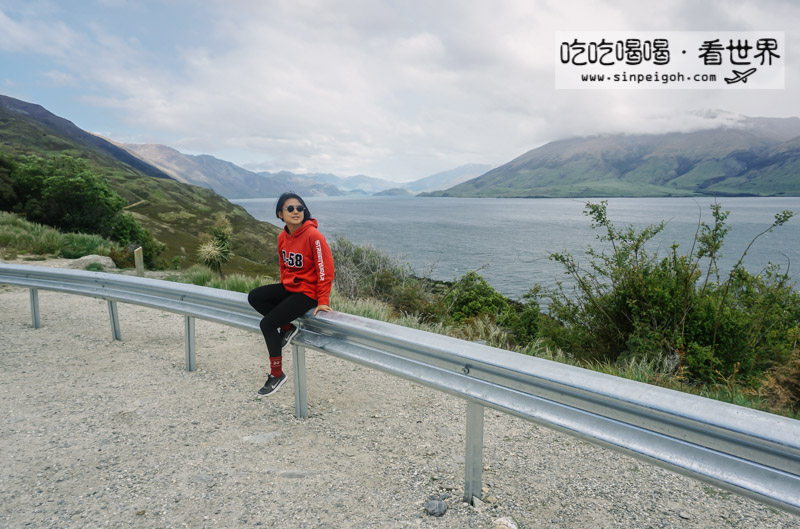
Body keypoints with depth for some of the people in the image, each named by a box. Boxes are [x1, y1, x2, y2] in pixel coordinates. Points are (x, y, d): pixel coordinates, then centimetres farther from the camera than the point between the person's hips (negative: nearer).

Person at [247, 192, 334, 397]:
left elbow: (325, 269, -18)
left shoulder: (313, 235, -20)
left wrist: (323, 301, -17)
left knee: (267, 324, -13)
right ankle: (287, 328, 3)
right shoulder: (282, 236, 3)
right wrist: (283, 287, 13)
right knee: (254, 297, -9)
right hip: (288, 287, 8)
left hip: (307, 292, -8)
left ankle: (277, 374, 4)